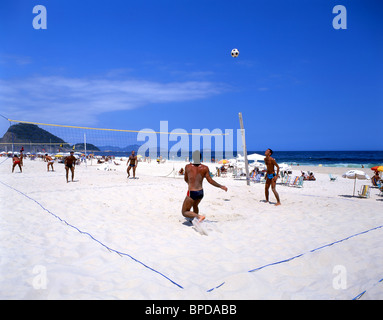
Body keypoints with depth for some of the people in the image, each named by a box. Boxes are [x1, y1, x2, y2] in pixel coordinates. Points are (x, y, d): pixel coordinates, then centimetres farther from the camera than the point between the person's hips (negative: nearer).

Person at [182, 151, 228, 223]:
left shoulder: (188, 167, -3)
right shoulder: (205, 168, -3)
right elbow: (210, 181, -4)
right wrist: (221, 186, 6)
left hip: (191, 193, -4)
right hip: (200, 192, 4)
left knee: (184, 212, 6)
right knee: (195, 205, 34)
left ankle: (198, 216, -17)